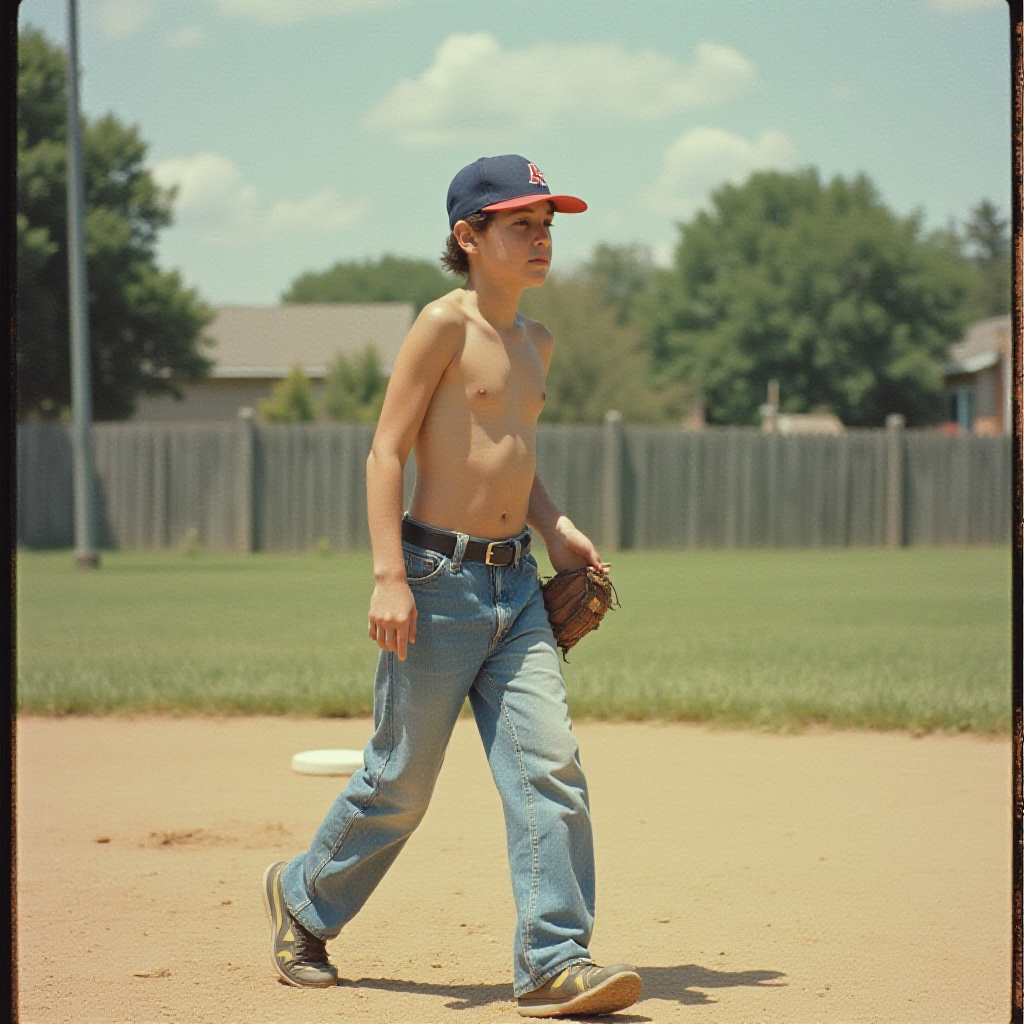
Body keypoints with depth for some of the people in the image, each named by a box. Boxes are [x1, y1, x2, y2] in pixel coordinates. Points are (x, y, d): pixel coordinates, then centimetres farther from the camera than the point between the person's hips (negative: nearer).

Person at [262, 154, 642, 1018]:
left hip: (517, 583, 7)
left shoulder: (536, 341, 14)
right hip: (440, 578, -7)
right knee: (400, 783, 3)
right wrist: (390, 577, -20)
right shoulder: (445, 325, -9)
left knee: (551, 766, -6)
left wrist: (555, 527, 10)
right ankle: (303, 898, 28)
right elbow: (387, 451, -12)